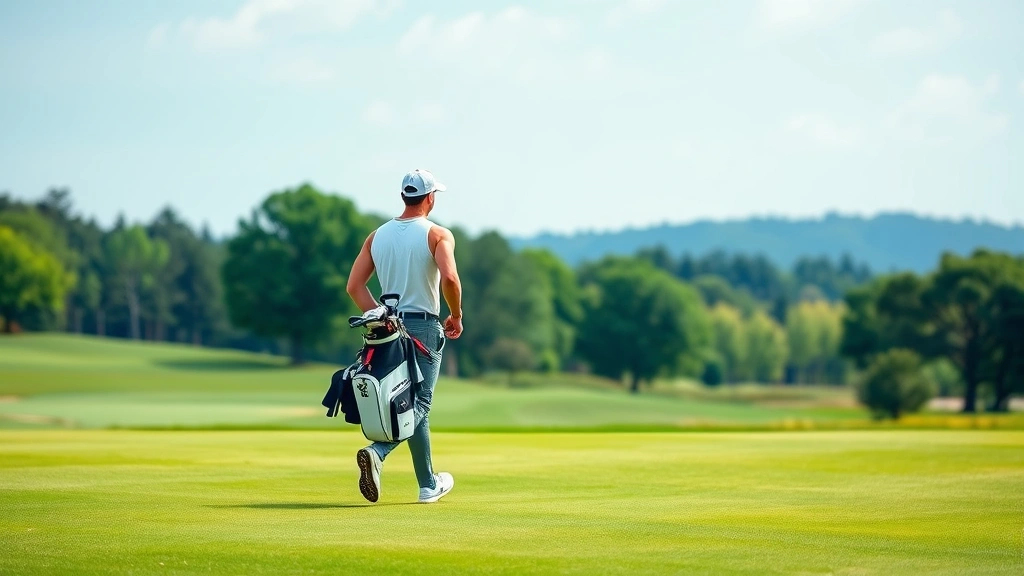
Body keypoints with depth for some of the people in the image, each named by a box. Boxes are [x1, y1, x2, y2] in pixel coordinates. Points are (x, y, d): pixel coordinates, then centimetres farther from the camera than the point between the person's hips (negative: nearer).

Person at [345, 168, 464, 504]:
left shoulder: (377, 236, 9)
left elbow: (354, 285, 3)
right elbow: (449, 278, -23)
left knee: (415, 404, 13)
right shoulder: (438, 235, -7)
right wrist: (456, 315, -8)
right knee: (418, 404, -2)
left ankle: (429, 485, 9)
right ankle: (377, 452, -27)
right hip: (424, 327, -6)